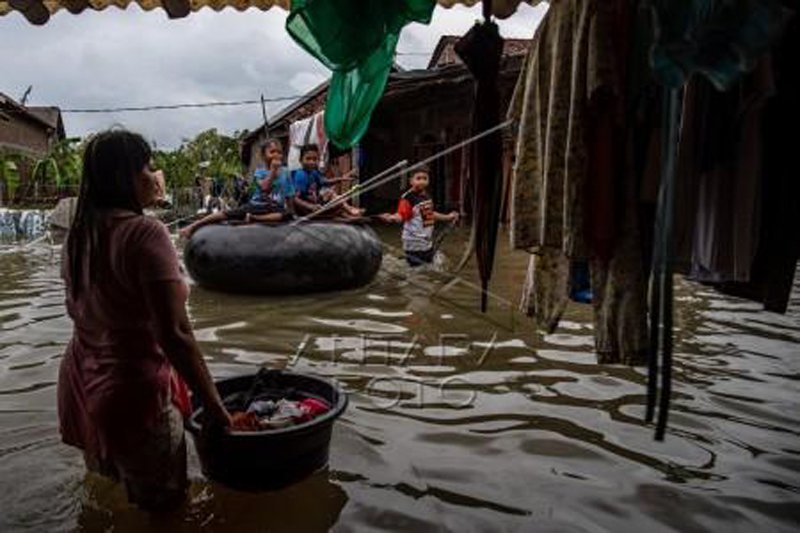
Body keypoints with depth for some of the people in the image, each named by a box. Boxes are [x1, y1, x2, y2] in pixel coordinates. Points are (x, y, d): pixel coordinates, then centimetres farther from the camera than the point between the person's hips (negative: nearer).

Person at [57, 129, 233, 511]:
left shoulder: (79, 233, 2)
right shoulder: (144, 233, -23)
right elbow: (174, 334, -27)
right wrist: (213, 405, -19)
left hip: (82, 384, 8)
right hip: (133, 391, -8)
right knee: (162, 504, 13)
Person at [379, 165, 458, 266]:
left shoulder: (427, 197, 8)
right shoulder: (408, 198, -18)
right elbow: (401, 215, -30)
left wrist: (447, 217, 29)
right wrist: (392, 217, -52)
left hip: (428, 242, 8)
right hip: (414, 243, -8)